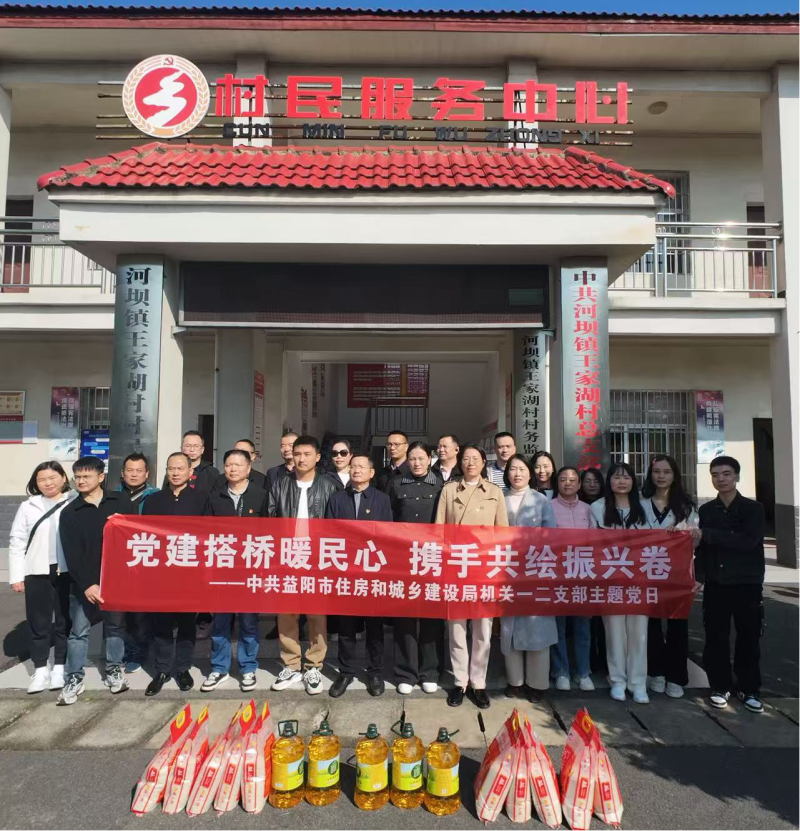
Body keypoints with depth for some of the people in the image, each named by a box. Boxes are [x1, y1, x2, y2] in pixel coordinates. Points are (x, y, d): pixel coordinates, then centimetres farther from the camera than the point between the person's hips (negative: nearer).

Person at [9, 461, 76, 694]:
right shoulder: (28, 507, 6)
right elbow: (17, 542, 7)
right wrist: (16, 576, 1)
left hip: (68, 571, -1)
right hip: (37, 572, 2)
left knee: (64, 621, 8)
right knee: (38, 622, 7)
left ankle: (60, 668, 20)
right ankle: (40, 670, 19)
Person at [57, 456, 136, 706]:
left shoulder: (121, 501, 0)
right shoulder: (69, 512, -1)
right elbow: (72, 554, -7)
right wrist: (87, 584, -15)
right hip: (84, 583, 0)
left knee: (115, 626, 12)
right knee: (79, 631, 6)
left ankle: (114, 670, 28)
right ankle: (74, 678, 21)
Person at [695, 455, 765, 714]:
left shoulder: (753, 508, -3)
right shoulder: (705, 510, 6)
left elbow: (747, 541, -19)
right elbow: (701, 546, 8)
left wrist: (706, 534, -24)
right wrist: (700, 575, -4)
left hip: (747, 584, -2)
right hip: (716, 585, 2)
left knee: (748, 638, 7)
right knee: (716, 638, 6)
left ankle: (749, 689, 23)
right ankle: (720, 687, 20)